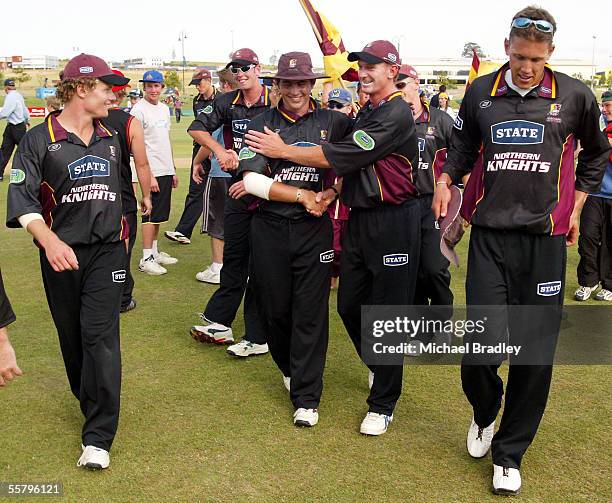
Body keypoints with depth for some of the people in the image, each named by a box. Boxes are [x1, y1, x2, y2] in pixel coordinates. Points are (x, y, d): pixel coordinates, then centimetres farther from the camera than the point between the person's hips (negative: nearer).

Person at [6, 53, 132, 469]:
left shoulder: (110, 140, 9)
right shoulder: (39, 140, -6)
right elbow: (22, 199, -16)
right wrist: (50, 241, -32)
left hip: (107, 251, 2)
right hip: (61, 254, -2)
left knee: (101, 336, -7)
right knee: (71, 337, 12)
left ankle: (98, 438, -6)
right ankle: (89, 403, 36)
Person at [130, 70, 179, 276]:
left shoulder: (164, 109, 14)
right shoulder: (139, 110, -11)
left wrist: (173, 170, 19)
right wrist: (149, 175, -20)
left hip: (166, 171, 8)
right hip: (152, 171, -8)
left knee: (160, 215, 14)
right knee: (151, 215, -5)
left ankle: (154, 252, 24)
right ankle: (146, 259, 1)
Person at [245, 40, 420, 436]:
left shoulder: (396, 114, -16)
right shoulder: (366, 113, 15)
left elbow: (339, 156, -18)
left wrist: (282, 150, -10)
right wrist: (335, 191, 4)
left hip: (393, 223, -9)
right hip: (360, 217, 9)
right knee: (350, 306, 14)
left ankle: (384, 403, 12)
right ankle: (381, 369, 37)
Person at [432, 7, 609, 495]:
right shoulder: (481, 92, 5)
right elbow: (462, 146, 19)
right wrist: (445, 180, 0)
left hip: (545, 238, 0)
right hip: (489, 235, 0)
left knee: (535, 352, 2)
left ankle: (509, 452, 20)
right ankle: (483, 413, 28)